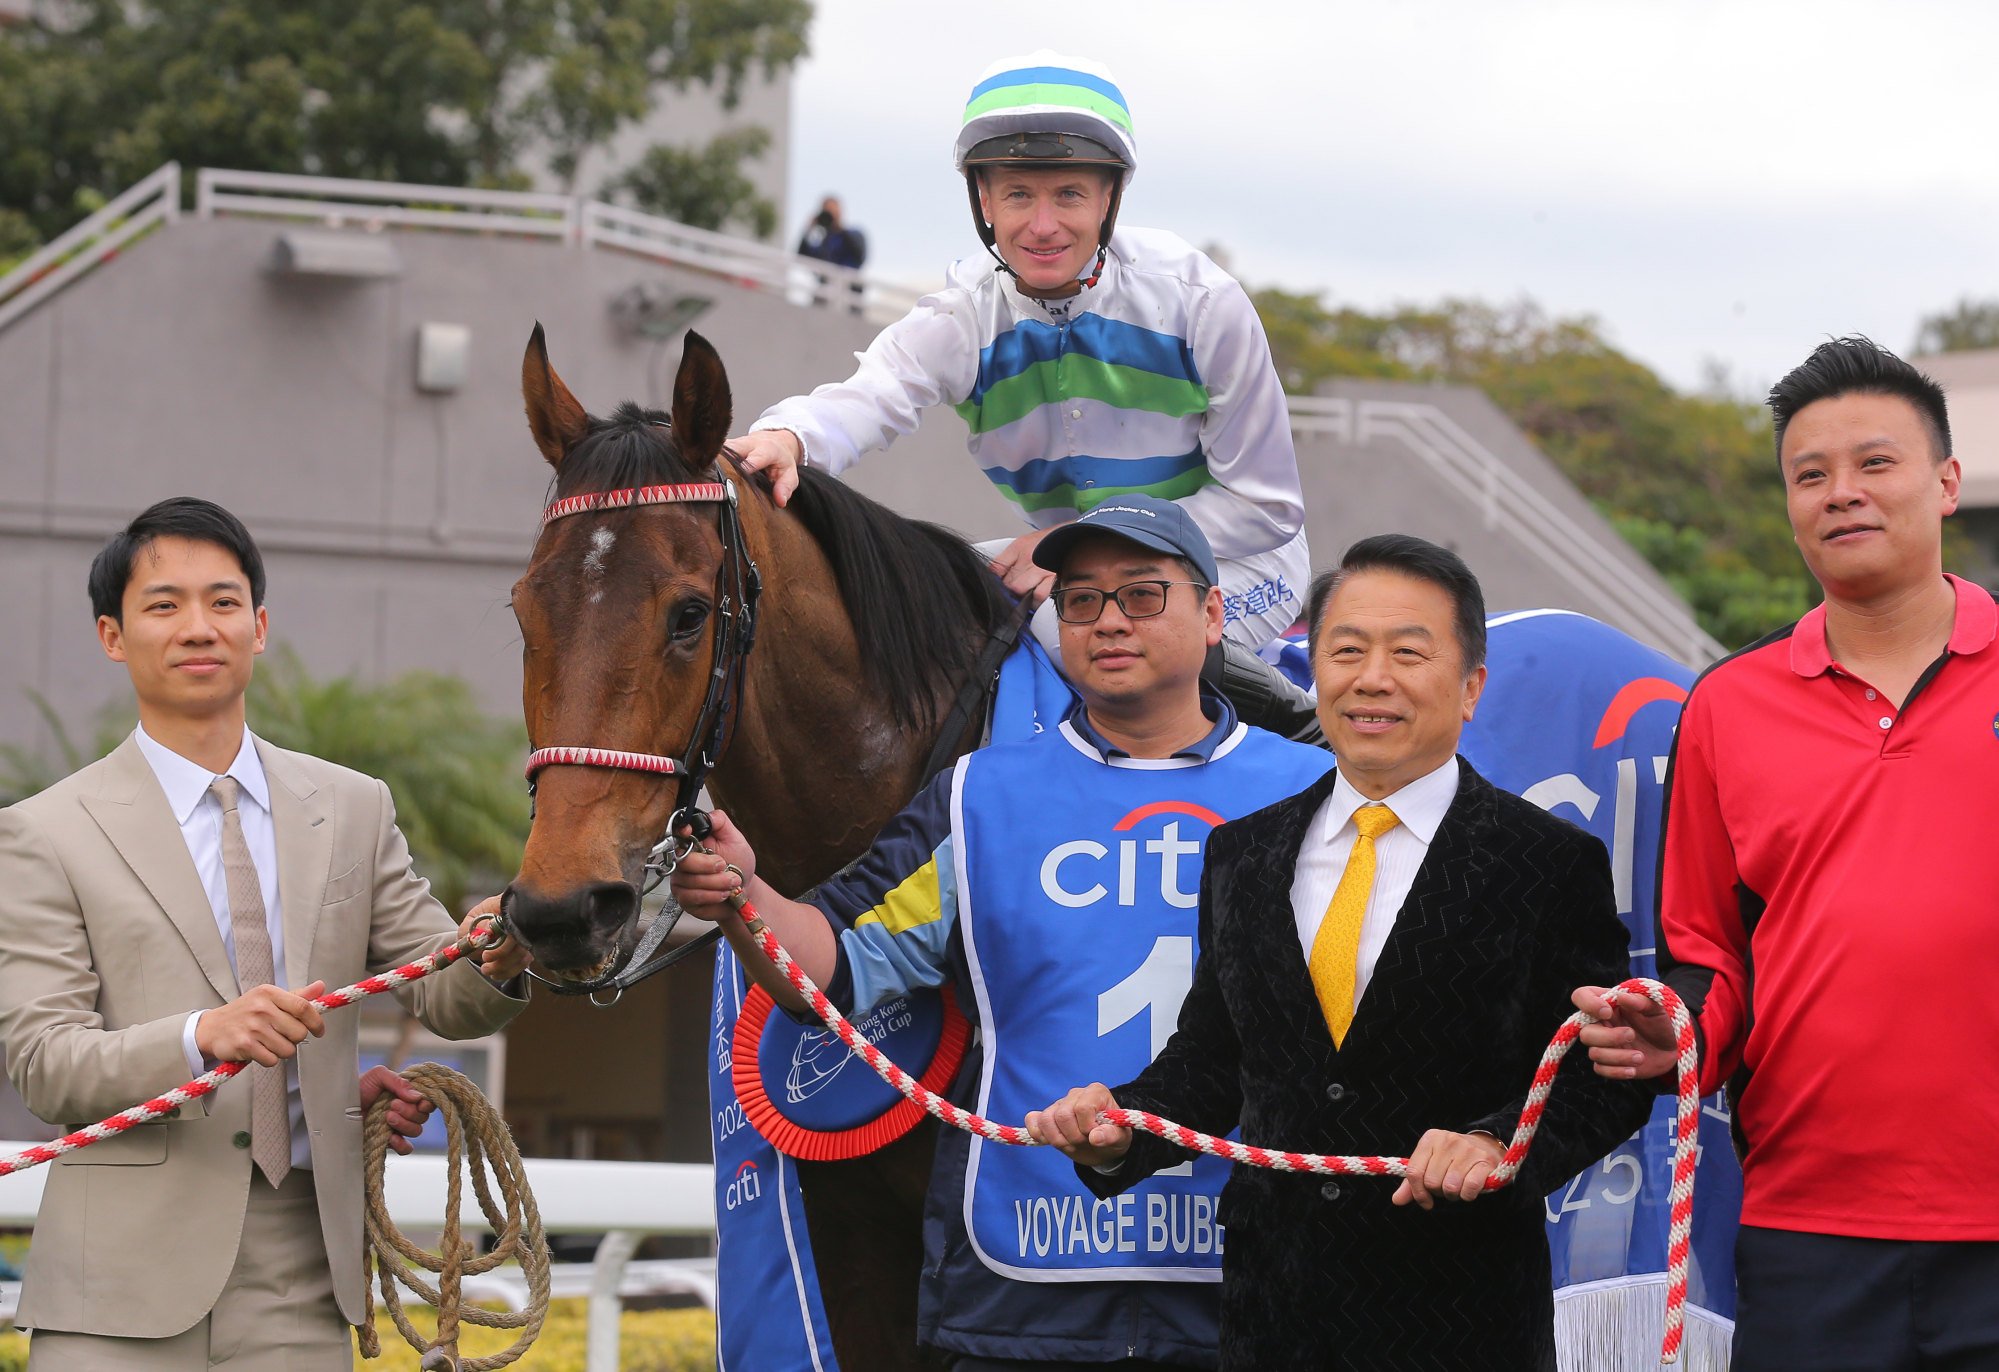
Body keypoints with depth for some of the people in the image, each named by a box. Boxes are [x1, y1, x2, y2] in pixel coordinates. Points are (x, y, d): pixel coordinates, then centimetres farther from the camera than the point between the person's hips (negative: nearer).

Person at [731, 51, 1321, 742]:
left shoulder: (1198, 301, -19)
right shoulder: (963, 320, -11)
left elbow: (1267, 504, -14)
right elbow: (868, 396, -33)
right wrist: (789, 436, -59)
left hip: (1235, 560, -5)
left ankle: (1289, 717, -12)